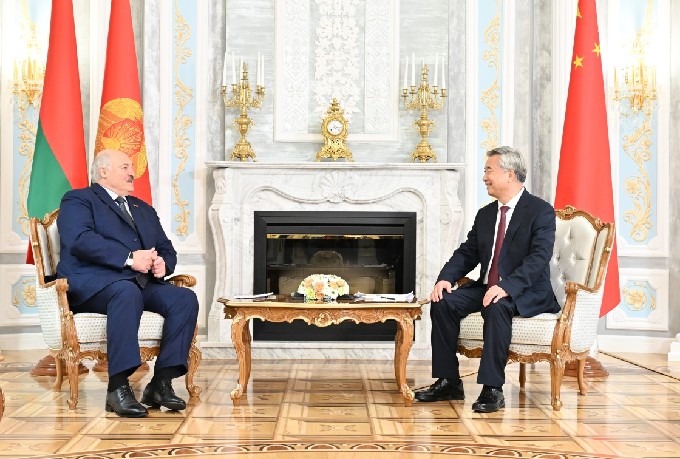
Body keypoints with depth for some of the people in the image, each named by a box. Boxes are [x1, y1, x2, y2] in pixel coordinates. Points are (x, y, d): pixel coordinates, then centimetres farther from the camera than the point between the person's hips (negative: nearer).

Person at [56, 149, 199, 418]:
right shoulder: (78, 200, 8)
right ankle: (118, 387, -38)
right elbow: (79, 240, -12)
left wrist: (163, 263, -2)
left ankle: (161, 383, -23)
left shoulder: (144, 210, 30)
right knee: (127, 292, -39)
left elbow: (166, 249, 24)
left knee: (185, 299, -21)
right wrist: (129, 258, -20)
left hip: (141, 283, 6)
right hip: (91, 284, -6)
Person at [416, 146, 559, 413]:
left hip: (526, 293, -7)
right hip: (486, 288, 7)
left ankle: (492, 389, -31)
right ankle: (449, 382, -10)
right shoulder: (485, 214, 16)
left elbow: (539, 258, -19)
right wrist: (446, 278, -8)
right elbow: (467, 253, 13)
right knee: (443, 302, -16)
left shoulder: (541, 211, -7)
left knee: (497, 307, -37)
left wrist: (506, 287, -32)